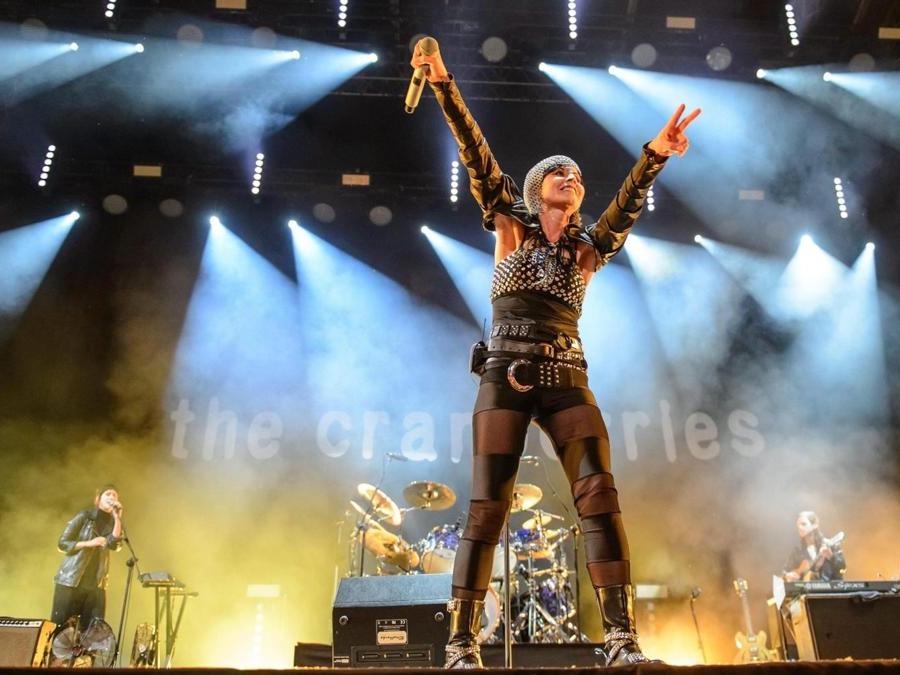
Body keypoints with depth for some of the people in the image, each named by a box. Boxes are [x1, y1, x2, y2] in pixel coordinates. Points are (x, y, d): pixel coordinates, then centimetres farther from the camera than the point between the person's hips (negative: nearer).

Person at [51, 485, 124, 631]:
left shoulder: (112, 523, 10)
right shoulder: (84, 516, 0)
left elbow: (114, 545, -8)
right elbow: (63, 543, -3)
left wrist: (117, 517, -14)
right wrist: (89, 543, -15)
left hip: (96, 584, 3)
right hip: (71, 581, -3)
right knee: (60, 625, -1)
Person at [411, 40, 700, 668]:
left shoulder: (589, 249, 15)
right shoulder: (510, 227, 10)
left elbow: (628, 206, -1)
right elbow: (477, 157, 2)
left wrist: (655, 154, -18)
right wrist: (443, 83, -4)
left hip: (567, 382, 3)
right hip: (505, 380, -2)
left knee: (600, 497, -13)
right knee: (487, 508, -6)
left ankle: (622, 640, -10)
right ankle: (463, 645, 0)